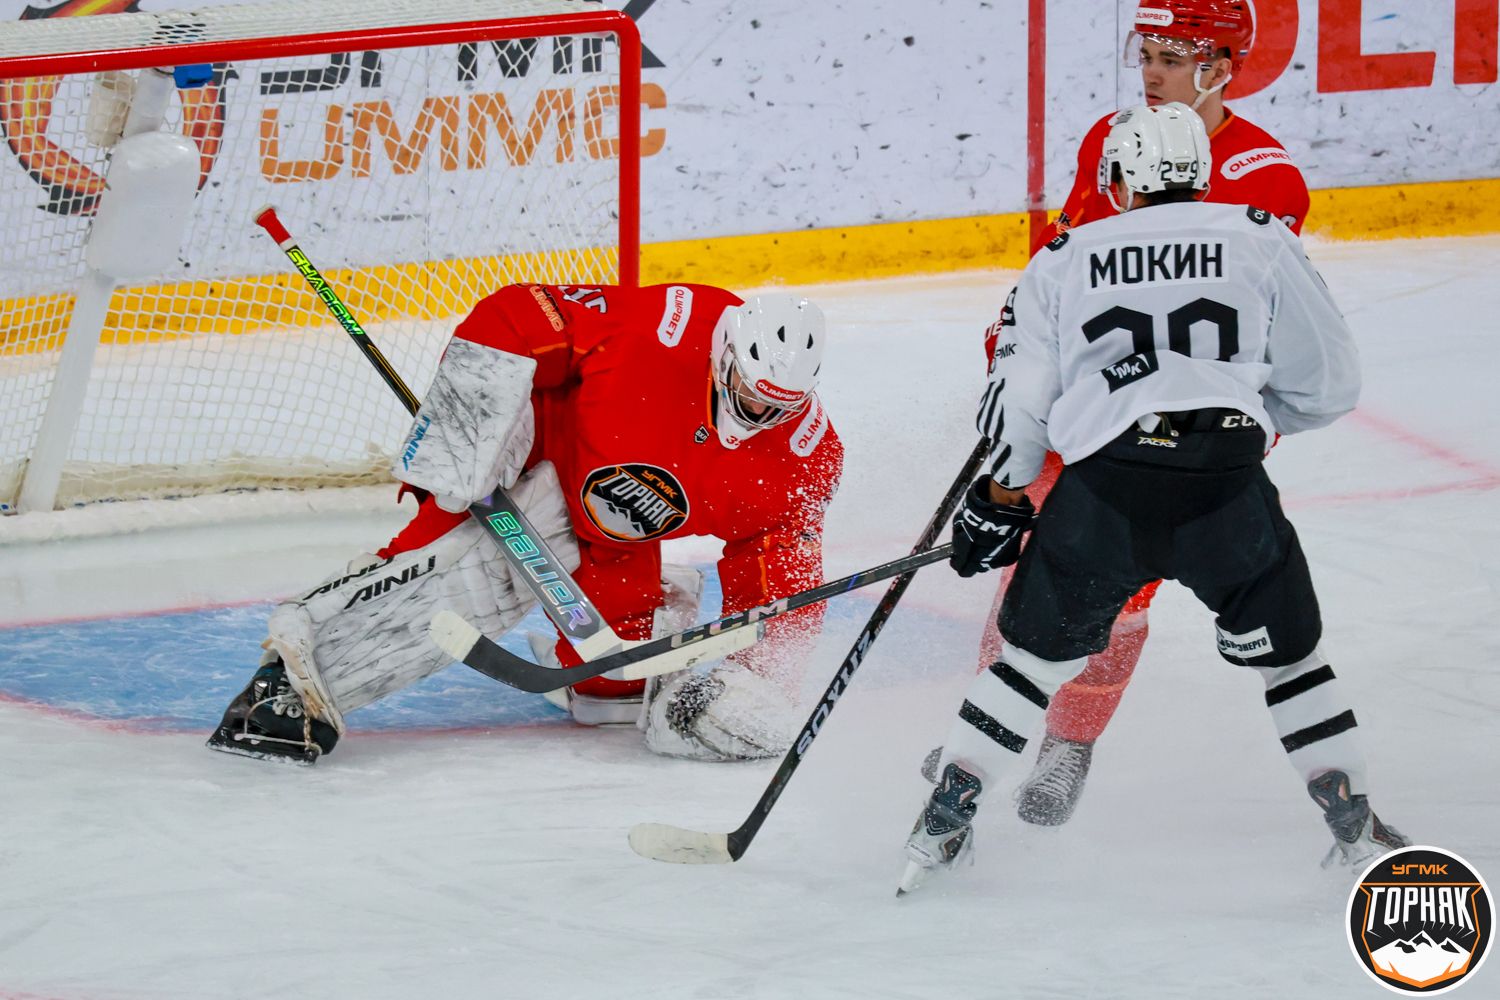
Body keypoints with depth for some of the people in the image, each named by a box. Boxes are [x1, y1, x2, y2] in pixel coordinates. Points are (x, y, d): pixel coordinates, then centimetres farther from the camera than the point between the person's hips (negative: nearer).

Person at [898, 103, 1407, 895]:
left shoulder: (1062, 261, 16)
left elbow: (1020, 398, 14)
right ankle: (1354, 824, 13)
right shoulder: (1261, 242, 12)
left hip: (1103, 484, 1)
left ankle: (946, 814, 17)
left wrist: (1000, 498, 28)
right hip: (1226, 477, -1)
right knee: (1285, 649, 18)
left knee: (1039, 648, 20)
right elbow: (1328, 383, 13)